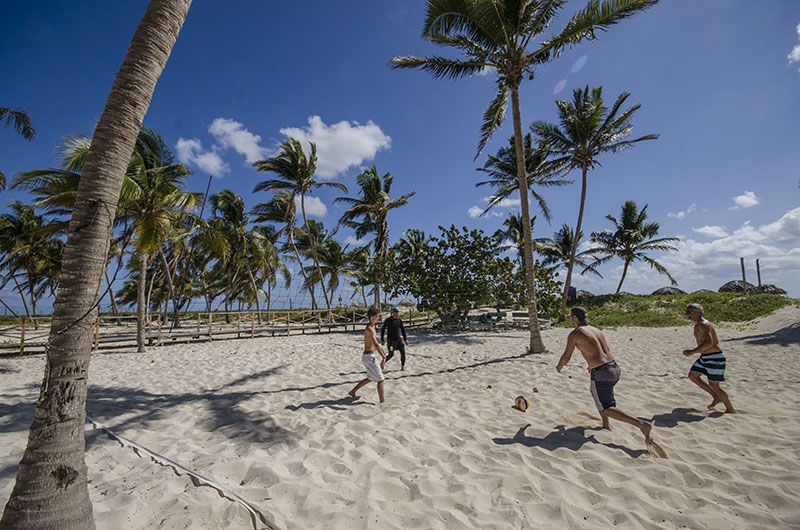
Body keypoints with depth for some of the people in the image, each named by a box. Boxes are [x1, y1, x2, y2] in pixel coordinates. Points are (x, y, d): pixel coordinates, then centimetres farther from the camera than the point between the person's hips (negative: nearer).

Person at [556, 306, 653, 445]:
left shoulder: (574, 334, -6)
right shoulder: (597, 330, 15)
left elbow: (566, 357, 0)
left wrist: (559, 366, 21)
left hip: (601, 374, -8)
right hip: (615, 367, 8)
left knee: (606, 409, 6)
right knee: (594, 390, 30)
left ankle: (641, 424, -9)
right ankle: (606, 424, 30)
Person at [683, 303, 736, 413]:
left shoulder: (703, 325, -21)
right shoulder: (698, 325, 11)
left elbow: (709, 343, -31)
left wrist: (692, 352, -30)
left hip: (714, 358, -10)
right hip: (704, 357, 10)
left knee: (714, 385, -1)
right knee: (692, 375, 11)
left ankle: (730, 410, 18)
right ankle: (716, 397, 21)